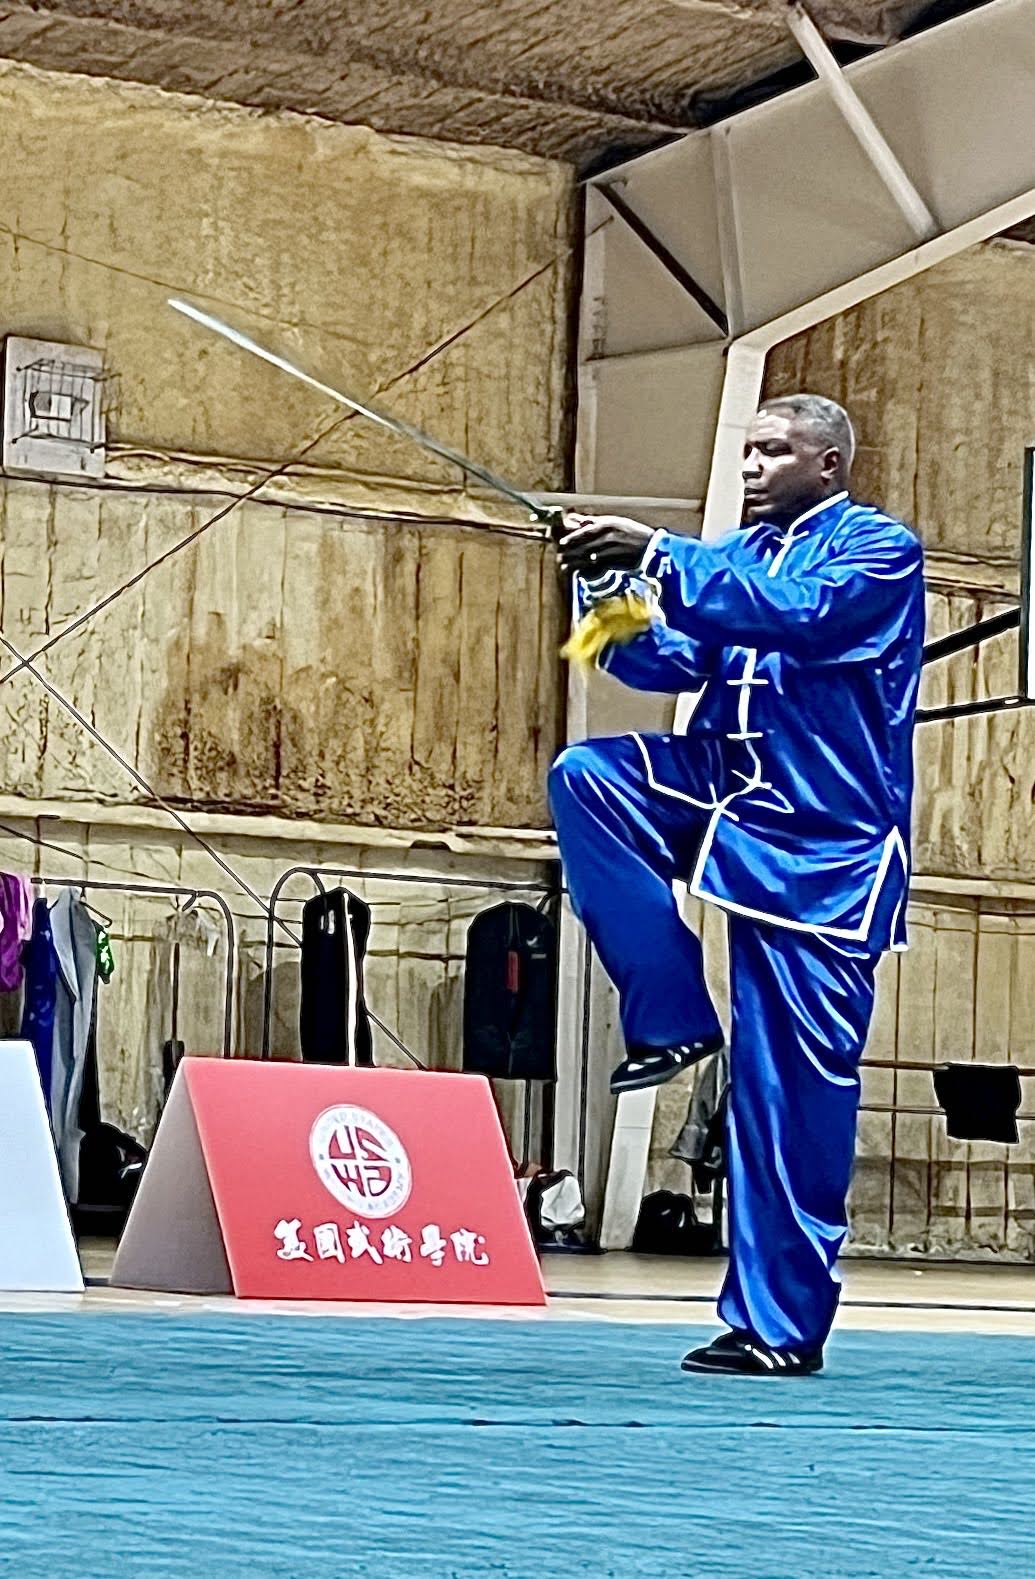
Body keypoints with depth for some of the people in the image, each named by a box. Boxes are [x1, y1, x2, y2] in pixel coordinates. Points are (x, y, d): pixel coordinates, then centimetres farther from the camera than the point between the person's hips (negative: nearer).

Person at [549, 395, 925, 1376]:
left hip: (819, 846, -6)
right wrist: (610, 592, -11)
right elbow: (667, 661, 8)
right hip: (724, 792, 6)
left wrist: (653, 556, -27)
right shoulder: (740, 555, 16)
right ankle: (672, 1020, -10)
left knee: (796, 1085, -6)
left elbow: (799, 612, -22)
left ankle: (780, 1322, 0)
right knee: (586, 777, -20)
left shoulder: (879, 551, -4)